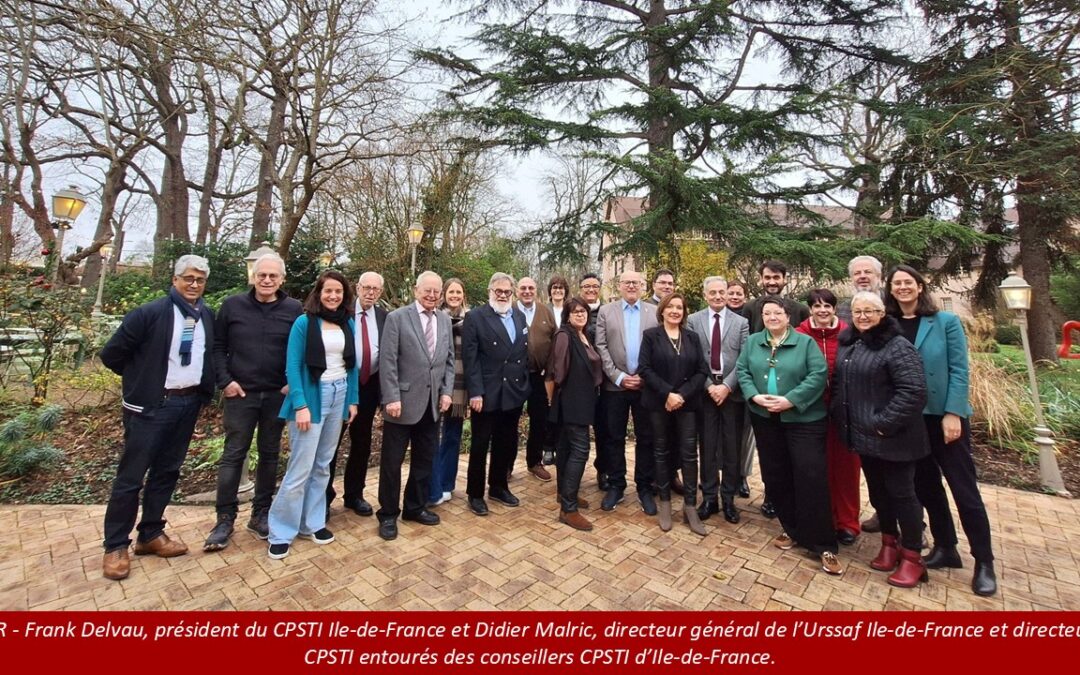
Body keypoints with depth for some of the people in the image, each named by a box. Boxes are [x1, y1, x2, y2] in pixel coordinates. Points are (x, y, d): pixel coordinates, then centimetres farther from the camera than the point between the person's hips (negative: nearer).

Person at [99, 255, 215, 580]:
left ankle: (150, 535, 28)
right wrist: (143, 379, 2)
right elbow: (111, 354, -6)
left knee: (168, 471, 14)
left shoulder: (208, 316, 4)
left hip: (189, 404, 5)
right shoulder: (149, 313, -12)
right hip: (151, 406, -5)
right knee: (131, 476, 4)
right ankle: (116, 545, 19)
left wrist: (204, 386, 7)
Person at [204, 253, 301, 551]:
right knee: (233, 455, 5)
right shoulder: (233, 305, 0)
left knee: (269, 454, 11)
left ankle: (260, 513, 25)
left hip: (277, 395, 1)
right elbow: (217, 346, 4)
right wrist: (225, 381, -5)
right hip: (240, 394, 0)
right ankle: (225, 518, 18)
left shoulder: (294, 309, -1)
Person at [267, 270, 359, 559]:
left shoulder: (349, 324, 7)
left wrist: (353, 399, 7)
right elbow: (292, 366, -10)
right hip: (311, 395, -5)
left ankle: (311, 523, 26)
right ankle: (281, 532, 15)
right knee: (301, 468, -2)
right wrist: (300, 405, -17)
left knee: (323, 465, 13)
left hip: (339, 395, 5)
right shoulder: (304, 322, -7)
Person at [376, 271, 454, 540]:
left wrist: (447, 391, 1)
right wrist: (391, 398, -16)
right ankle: (388, 514, 25)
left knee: (425, 459, 15)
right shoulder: (397, 318, -6)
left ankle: (415, 507, 33)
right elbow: (388, 362, -10)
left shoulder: (445, 321, 9)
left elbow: (449, 360, 11)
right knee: (392, 461, 8)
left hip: (433, 403, 5)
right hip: (403, 401, -5)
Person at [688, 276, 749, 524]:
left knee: (732, 448, 8)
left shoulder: (741, 323, 5)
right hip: (705, 391, 0)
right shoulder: (693, 321, 3)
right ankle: (709, 497, 20)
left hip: (733, 392, 1)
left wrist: (726, 386, -13)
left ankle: (728, 498, 22)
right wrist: (709, 385, -10)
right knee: (707, 446, 7)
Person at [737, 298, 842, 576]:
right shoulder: (752, 342, 7)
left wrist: (790, 400, -19)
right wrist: (755, 396, -12)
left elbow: (818, 375, -11)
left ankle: (824, 545, 8)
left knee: (811, 478, -5)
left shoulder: (805, 342, -3)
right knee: (775, 477, 11)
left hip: (803, 419, -4)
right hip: (765, 419, 4)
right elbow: (742, 371, 4)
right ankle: (792, 529, 30)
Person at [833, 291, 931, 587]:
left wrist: (884, 423, -21)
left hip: (892, 438, -7)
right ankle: (889, 543, 35)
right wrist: (839, 414, 9)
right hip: (861, 435, 7)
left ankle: (912, 557, 21)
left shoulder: (897, 346, -15)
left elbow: (914, 390, -22)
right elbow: (838, 382, 18)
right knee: (877, 490, 18)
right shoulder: (847, 343, 9)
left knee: (900, 493, 5)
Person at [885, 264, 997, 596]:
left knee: (964, 488, 3)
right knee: (926, 485, 13)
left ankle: (984, 562, 18)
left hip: (945, 416, -3)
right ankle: (945, 548, 30)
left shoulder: (946, 322, -5)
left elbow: (958, 370, -8)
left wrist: (953, 414, -15)